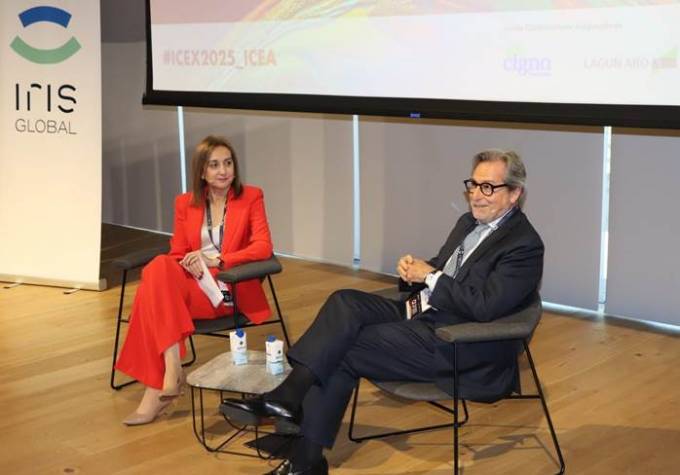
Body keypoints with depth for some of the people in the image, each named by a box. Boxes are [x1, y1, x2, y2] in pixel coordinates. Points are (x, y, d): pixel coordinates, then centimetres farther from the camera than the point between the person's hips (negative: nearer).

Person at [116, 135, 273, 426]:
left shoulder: (251, 197, 5)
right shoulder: (185, 204, 14)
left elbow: (263, 247, -7)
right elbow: (177, 255, 12)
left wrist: (216, 259, -16)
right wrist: (191, 264, -12)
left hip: (232, 291, -4)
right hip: (192, 286, 4)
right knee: (159, 269, -31)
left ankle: (157, 389, -28)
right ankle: (171, 370, -35)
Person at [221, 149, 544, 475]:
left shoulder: (524, 244, -11)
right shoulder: (469, 222, 17)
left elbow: (484, 306, -22)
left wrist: (429, 276, -13)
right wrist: (414, 268, 0)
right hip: (422, 313, 8)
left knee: (343, 352, -18)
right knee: (345, 302, -16)